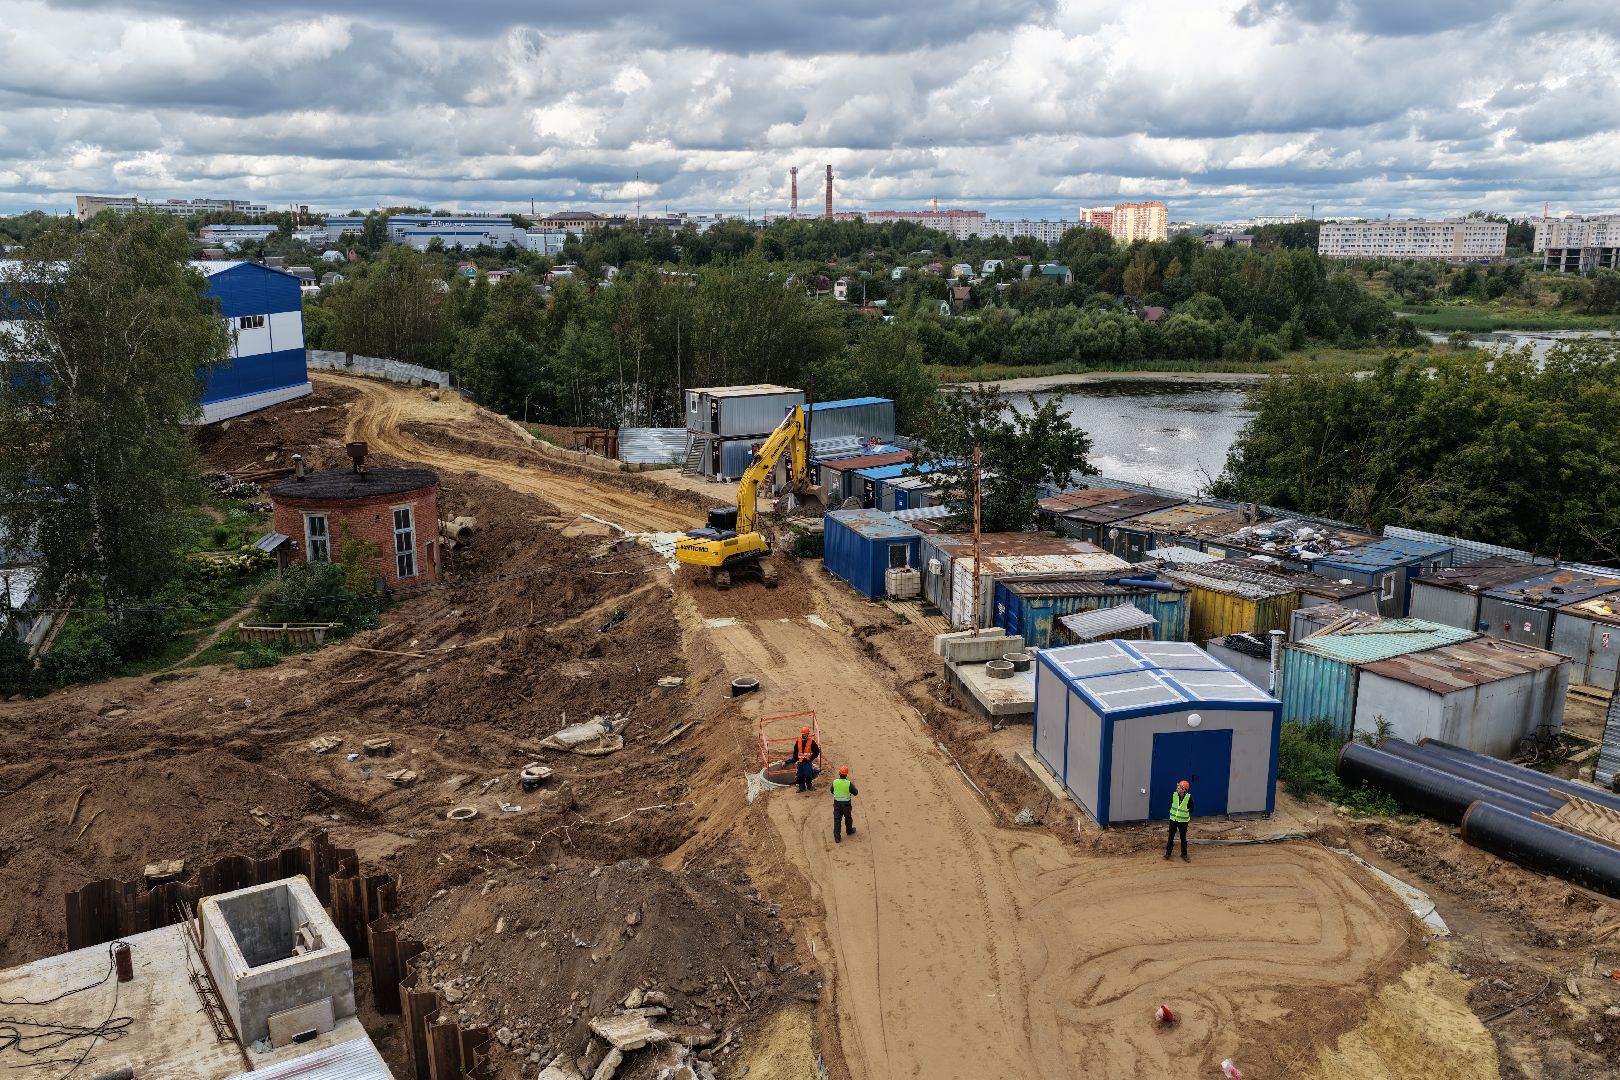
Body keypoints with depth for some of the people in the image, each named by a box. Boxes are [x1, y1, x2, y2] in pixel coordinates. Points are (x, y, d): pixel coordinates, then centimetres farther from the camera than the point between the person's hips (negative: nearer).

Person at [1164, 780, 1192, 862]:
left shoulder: (1189, 797, -17)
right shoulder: (1174, 795, -9)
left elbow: (1191, 809, -2)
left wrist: (1185, 814, 1)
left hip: (1183, 821, -2)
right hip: (1173, 819, 2)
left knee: (1183, 838, 8)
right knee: (1171, 837, 10)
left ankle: (1184, 854, 20)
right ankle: (1168, 852, 21)